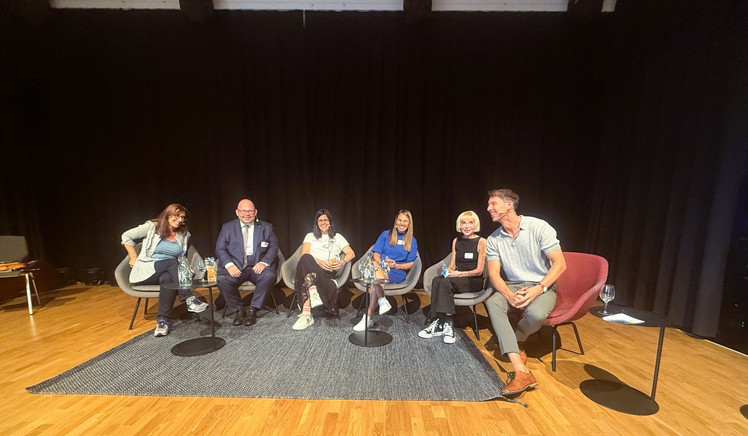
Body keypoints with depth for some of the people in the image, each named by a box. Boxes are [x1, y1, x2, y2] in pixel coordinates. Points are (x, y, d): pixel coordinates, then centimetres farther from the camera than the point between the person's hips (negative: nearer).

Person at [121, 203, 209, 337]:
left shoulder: (184, 235, 13)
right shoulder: (152, 227, 3)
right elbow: (126, 236, 9)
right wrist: (134, 257, 3)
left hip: (168, 273, 3)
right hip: (146, 270, -2)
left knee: (167, 278, -35)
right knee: (171, 262, -33)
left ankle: (162, 319, -31)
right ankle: (189, 299, -42)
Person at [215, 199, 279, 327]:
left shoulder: (266, 227, 10)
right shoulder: (227, 227, 12)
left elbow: (273, 248, 3)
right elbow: (220, 249, 4)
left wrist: (264, 262, -16)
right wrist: (229, 264, -15)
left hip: (258, 266, -1)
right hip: (236, 266, 1)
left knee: (270, 276, -31)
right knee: (222, 279, -28)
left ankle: (252, 310, -13)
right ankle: (238, 310, -4)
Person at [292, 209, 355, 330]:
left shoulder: (338, 237, 26)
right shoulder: (310, 236, 27)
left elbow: (351, 253, 14)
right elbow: (304, 254, 7)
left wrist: (342, 262, -10)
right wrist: (317, 261, -14)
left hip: (328, 271, -1)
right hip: (311, 267, 2)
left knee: (308, 275, -37)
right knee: (306, 259, -37)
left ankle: (306, 314, -44)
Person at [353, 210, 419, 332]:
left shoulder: (412, 241, 12)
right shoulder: (386, 234, 14)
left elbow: (410, 264, 9)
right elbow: (376, 254, 8)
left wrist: (396, 265, -10)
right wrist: (381, 264, -14)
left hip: (398, 272, -2)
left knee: (375, 278, -34)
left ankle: (367, 318, -26)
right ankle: (382, 300, -24)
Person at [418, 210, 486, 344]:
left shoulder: (481, 242, -3)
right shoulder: (456, 241, 14)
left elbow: (479, 270, -6)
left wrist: (460, 273, -18)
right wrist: (448, 270, -8)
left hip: (474, 281, -5)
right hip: (457, 278, 5)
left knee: (446, 282, -32)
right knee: (437, 280, -28)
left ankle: (442, 323, -27)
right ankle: (439, 322, -27)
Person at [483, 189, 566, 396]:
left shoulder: (538, 227, -11)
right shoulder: (494, 240, 0)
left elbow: (560, 264, -12)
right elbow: (493, 274, -4)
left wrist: (538, 289, -23)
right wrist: (509, 295, -23)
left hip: (542, 286, -3)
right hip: (512, 286, 3)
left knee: (536, 313, -35)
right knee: (492, 303, -29)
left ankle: (512, 342, 1)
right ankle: (521, 372, -30)